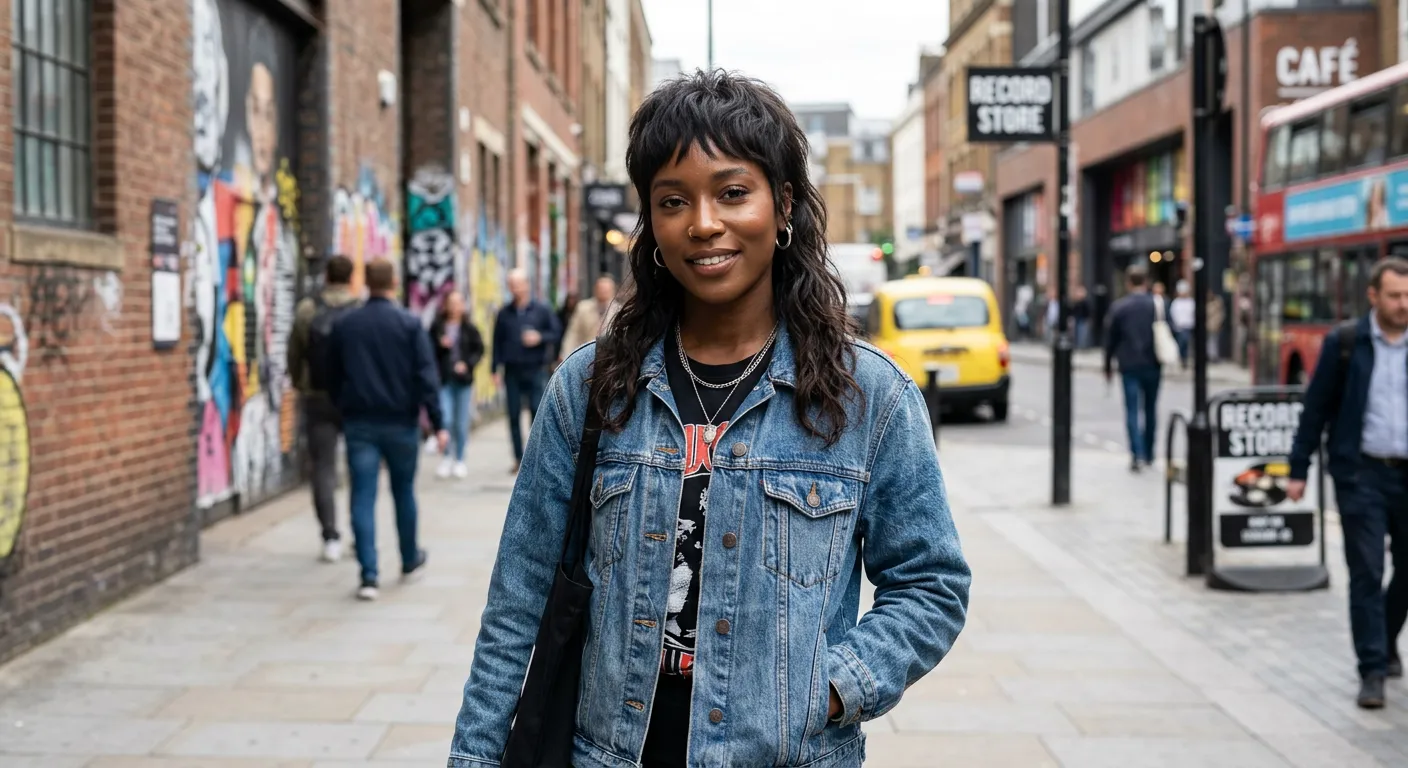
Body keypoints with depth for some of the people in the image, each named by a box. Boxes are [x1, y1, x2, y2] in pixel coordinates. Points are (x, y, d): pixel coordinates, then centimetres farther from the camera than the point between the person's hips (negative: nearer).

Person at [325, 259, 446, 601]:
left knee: (363, 498, -1)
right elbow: (426, 376, -10)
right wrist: (437, 423, -10)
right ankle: (410, 561, 31)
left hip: (359, 423, 1)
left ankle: (369, 575, -9)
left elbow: (333, 378, 9)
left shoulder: (344, 326, 4)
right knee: (404, 492, 16)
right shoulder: (410, 324, -5)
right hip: (400, 422, -1)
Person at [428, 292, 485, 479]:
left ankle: (459, 460, 20)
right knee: (445, 418, -11)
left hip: (463, 380, 1)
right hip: (444, 380, -1)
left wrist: (468, 364, -9)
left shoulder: (469, 328, 1)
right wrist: (440, 345, -16)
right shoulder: (437, 326, 0)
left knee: (461, 423, 6)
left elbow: (479, 349, 5)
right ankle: (447, 457, 8)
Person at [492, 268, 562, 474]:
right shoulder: (504, 313, 8)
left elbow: (557, 332, 5)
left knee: (537, 412, -6)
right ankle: (519, 459, 11)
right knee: (514, 416, 3)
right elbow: (497, 342, 10)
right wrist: (496, 370, 4)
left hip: (536, 370, -2)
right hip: (512, 371, 2)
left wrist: (540, 338, -14)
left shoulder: (541, 309, 3)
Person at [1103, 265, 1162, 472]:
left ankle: (1137, 455, -16)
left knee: (1132, 411, -3)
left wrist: (1108, 366, 10)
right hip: (1153, 365, 2)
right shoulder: (1158, 304, 0)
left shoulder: (1118, 307, -3)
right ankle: (1148, 453, 22)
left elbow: (1110, 338, 1)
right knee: (1150, 410, 14)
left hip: (1129, 366, -2)